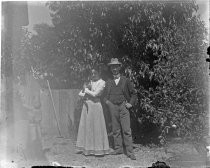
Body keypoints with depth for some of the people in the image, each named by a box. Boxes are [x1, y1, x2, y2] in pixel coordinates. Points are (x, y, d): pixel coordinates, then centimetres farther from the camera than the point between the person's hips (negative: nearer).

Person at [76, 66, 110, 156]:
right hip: (86, 105, 6)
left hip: (95, 105, -6)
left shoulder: (102, 82, -3)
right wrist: (85, 94, -8)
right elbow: (80, 93, 13)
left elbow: (95, 94, -14)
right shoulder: (90, 82, 15)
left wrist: (86, 90, -2)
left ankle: (99, 150, 3)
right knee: (85, 126, 7)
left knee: (96, 127, -4)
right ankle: (84, 148, 15)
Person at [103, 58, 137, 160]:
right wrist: (106, 101, 2)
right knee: (116, 130, 6)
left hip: (123, 107, -3)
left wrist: (131, 103, -1)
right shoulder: (108, 83, 13)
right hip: (113, 108, 3)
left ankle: (129, 152, -4)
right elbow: (105, 95, 22)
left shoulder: (125, 81, 7)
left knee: (126, 130, -7)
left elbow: (133, 93, 11)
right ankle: (118, 149, 16)